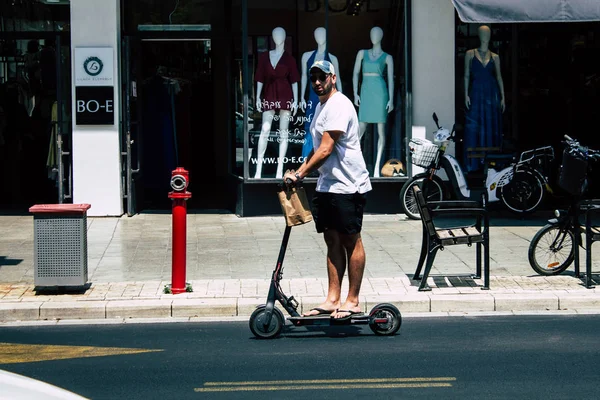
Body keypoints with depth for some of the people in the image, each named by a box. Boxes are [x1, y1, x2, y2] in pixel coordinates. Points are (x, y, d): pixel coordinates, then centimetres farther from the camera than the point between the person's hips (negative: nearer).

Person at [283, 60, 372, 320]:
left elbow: (326, 150, -21)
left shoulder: (338, 106, -15)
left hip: (348, 186, -10)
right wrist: (299, 172, 16)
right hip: (326, 186, 10)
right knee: (333, 242, 9)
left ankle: (352, 301, 2)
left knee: (351, 241, -3)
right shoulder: (321, 106, 17)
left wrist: (300, 174, -19)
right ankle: (333, 300, 12)